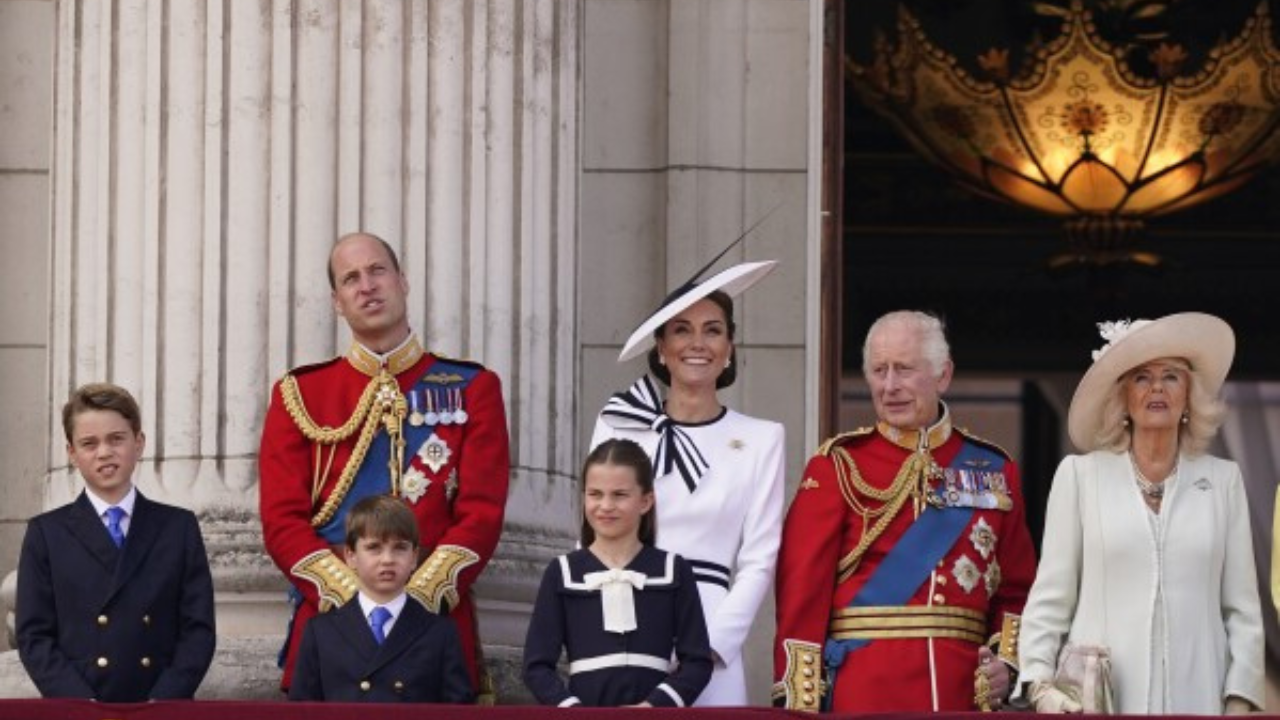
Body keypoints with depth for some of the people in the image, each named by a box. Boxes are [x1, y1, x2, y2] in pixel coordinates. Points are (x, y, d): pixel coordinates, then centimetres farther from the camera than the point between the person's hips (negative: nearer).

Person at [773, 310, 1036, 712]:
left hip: (963, 696, 3)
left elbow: (1017, 590, 16)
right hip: (862, 695, -3)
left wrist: (1007, 660, -3)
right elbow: (803, 586, -3)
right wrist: (798, 702, -11)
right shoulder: (839, 466, 3)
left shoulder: (993, 470, 12)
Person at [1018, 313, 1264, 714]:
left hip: (1195, 701, 1)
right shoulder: (1079, 475, 7)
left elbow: (1242, 608, 8)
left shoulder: (1223, 481, 11)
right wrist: (1040, 685, -7)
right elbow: (1050, 598, 4)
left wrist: (1239, 702, 0)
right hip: (1098, 704, -1)